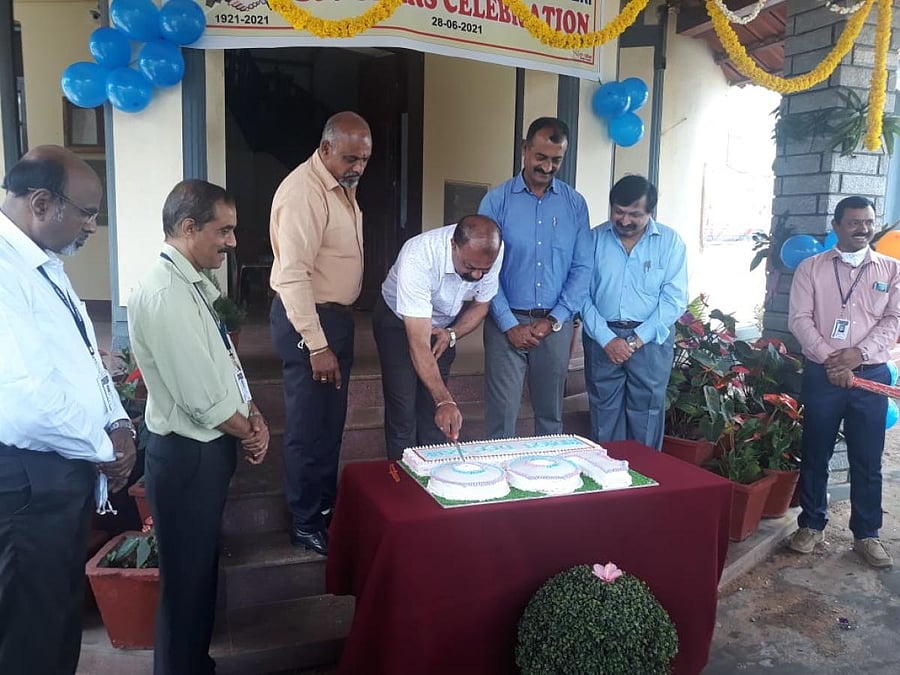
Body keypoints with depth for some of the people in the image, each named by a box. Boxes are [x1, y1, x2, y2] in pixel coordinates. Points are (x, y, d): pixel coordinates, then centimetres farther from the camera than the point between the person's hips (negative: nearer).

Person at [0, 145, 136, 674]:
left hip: (69, 467, 9)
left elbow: (84, 356, 18)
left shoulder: (46, 265, 10)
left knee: (65, 607, 23)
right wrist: (104, 447, -14)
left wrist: (117, 424, 2)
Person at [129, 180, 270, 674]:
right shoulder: (164, 295, -25)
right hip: (188, 455, -10)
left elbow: (224, 362, 13)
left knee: (201, 568, 24)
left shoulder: (194, 283, 6)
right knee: (186, 577, 9)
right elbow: (202, 396, -25)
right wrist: (250, 431, -8)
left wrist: (252, 415, 1)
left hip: (208, 447, 10)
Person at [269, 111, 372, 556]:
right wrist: (316, 345, -27)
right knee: (309, 425, 2)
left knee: (331, 419, 19)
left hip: (337, 314, 9)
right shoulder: (303, 192, -21)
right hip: (308, 318, -9)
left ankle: (327, 503, 36)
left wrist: (340, 324, 16)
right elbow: (292, 275, -26)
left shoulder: (344, 185, 9)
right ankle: (306, 524, 17)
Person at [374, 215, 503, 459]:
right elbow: (419, 345, -41)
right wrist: (445, 401, -49)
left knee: (434, 413, 2)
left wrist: (452, 334, -20)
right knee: (403, 411, -7)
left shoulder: (492, 254, -25)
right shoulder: (417, 258, -40)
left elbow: (481, 304, -3)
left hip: (442, 325, 4)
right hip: (398, 322, -3)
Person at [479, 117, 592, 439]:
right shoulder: (497, 200, -2)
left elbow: (582, 268, 3)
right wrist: (510, 325, -11)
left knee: (551, 414, 14)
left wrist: (554, 320, -7)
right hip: (507, 322, -2)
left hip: (556, 325, 2)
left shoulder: (575, 204, 5)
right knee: (502, 415, -1)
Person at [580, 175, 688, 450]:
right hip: (602, 338, 1)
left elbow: (674, 299, -5)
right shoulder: (595, 239, 2)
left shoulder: (670, 241, 0)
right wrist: (606, 339, -11)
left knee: (646, 419, 4)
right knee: (604, 415, 7)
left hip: (651, 339, -1)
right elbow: (583, 293, -1)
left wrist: (637, 339, -11)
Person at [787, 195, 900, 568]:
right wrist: (830, 360, -14)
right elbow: (799, 319, -5)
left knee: (867, 461, 7)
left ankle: (866, 534, 21)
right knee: (815, 455, 8)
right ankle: (811, 525, 23)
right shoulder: (811, 267, 3)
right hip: (821, 374, -1)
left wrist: (858, 353, -15)